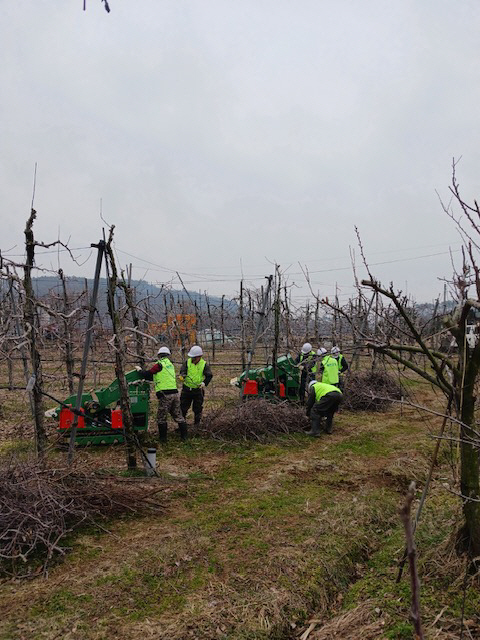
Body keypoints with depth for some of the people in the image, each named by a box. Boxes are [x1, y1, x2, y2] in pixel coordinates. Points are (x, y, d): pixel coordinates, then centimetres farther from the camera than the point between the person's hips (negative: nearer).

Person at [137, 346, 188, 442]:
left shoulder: (159, 365, -8)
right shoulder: (170, 364, 15)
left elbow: (148, 374, -2)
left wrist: (140, 371, 17)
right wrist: (146, 378, 25)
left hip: (165, 395, -7)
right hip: (175, 393, 7)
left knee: (161, 418, 5)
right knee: (178, 415, 15)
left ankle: (163, 437, 10)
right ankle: (184, 435, 17)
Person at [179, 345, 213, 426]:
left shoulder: (204, 364, -6)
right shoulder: (187, 362, 0)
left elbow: (209, 375, -13)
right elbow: (183, 370, -11)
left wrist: (204, 383, -30)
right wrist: (182, 375, -34)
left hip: (198, 390, -2)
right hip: (186, 389, 2)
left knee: (197, 408, 8)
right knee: (183, 407, 8)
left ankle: (197, 423, 23)